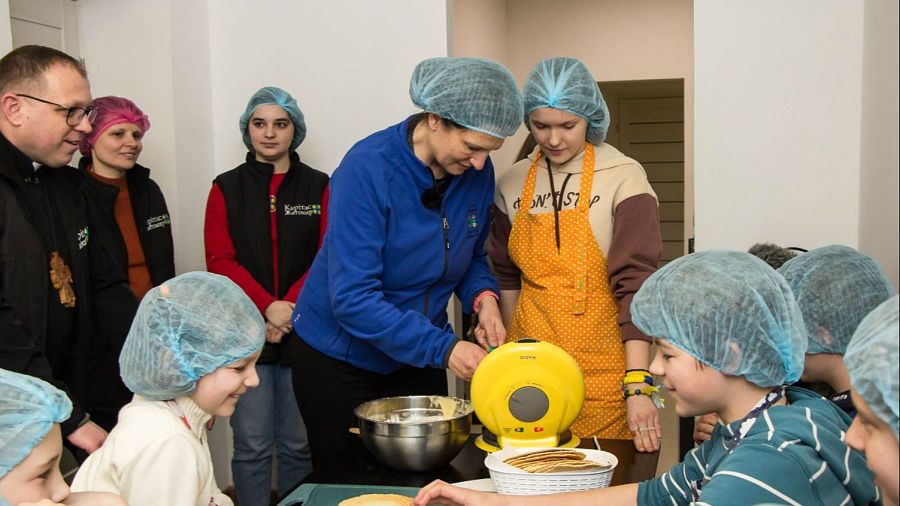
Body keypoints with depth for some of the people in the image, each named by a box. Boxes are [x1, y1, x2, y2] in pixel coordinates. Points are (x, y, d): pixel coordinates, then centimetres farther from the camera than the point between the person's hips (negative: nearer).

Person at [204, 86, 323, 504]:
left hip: (302, 333, 0)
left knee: (299, 445, 5)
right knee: (252, 446, 2)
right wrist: (268, 307, -14)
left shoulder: (318, 187, 8)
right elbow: (220, 261, 0)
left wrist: (290, 309, -14)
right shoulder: (227, 188, 8)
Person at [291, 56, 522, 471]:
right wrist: (443, 348, -30)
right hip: (339, 358, -5)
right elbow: (351, 298, -28)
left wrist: (483, 297, -13)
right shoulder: (369, 168, -26)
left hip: (420, 356, 5)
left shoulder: (477, 171, -8)